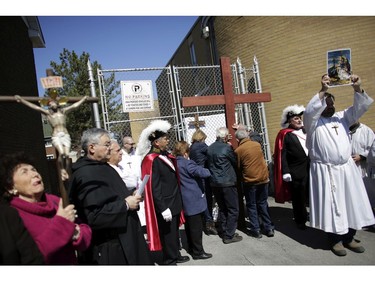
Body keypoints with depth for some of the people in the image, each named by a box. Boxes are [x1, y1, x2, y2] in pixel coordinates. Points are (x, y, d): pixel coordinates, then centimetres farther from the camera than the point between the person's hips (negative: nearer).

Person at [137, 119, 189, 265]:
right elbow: (154, 188, -22)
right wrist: (163, 208, -22)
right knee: (167, 233, 8)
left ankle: (175, 255, 38)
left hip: (174, 201, 9)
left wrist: (178, 200, 17)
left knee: (175, 230, 21)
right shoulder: (151, 160, -20)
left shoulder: (165, 155, 6)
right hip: (165, 204, -8)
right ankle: (169, 260, 25)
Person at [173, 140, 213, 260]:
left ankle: (191, 248, 31)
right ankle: (198, 252, 10)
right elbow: (203, 173, -24)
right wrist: (207, 171, -1)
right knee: (196, 226, 1)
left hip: (184, 201, 8)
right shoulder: (187, 163, -18)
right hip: (193, 200, -8)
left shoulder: (175, 163, 6)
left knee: (189, 226, 19)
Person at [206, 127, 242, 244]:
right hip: (228, 182, -7)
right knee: (233, 209, 5)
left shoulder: (209, 148, 5)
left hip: (214, 183, 7)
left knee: (222, 208, 17)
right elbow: (235, 162, -3)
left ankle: (224, 233, 24)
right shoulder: (226, 148, -14)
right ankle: (229, 235, 7)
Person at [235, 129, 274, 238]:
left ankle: (256, 230, 12)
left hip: (249, 181, -4)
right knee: (263, 203, 16)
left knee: (251, 206, 10)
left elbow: (238, 167, -1)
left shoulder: (238, 150, -11)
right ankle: (269, 228, 20)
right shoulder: (257, 144, 1)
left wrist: (242, 178, 14)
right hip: (263, 178, 4)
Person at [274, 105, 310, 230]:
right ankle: (300, 220, 25)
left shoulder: (306, 131, 9)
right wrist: (285, 172, -14)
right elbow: (282, 155, -9)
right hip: (296, 172, -4)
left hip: (310, 169, 5)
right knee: (298, 197, 8)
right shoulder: (285, 135, -6)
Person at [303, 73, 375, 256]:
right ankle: (335, 240, 15)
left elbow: (360, 107, 6)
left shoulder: (342, 117, 13)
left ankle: (349, 238, 23)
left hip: (347, 168, 5)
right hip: (325, 171, -5)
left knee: (352, 203, 9)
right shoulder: (313, 122, -2)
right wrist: (323, 90, -26)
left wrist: (357, 88, -11)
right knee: (331, 205, 1)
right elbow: (309, 111, -22)